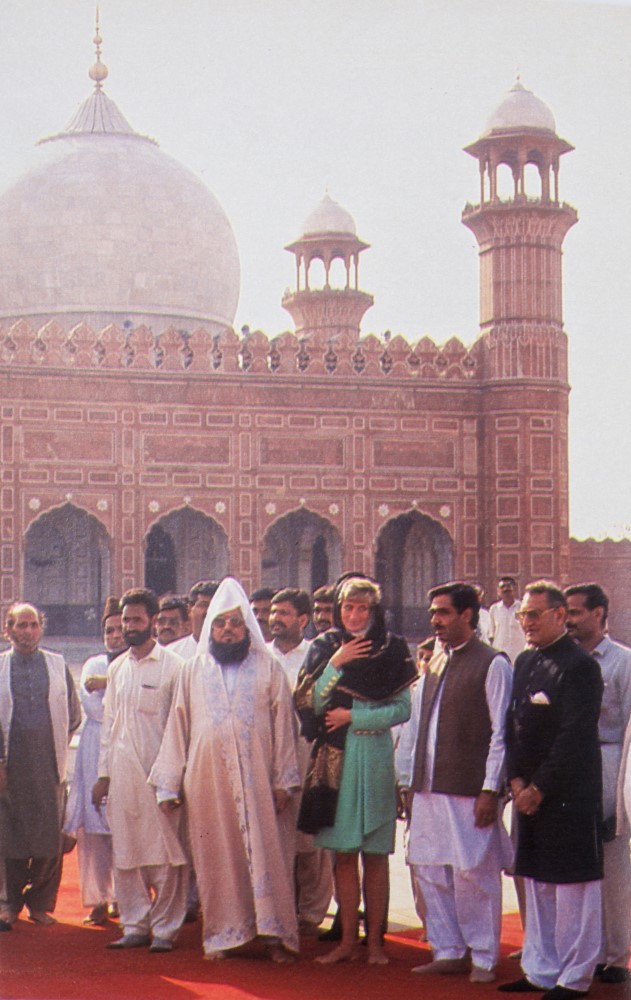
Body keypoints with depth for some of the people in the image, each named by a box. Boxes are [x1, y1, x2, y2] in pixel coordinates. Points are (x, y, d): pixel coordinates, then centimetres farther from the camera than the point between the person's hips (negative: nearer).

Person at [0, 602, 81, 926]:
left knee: (50, 837, 0)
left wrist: (56, 744, 7)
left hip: (49, 764, 1)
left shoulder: (58, 666, 9)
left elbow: (73, 716, 15)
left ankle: (40, 902, 12)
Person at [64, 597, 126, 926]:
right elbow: (91, 705, 2)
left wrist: (108, 684, -10)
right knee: (94, 825, -5)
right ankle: (99, 899, -2)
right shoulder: (93, 665, 17)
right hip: (97, 751, 2)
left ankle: (123, 895, 4)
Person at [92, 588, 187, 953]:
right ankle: (135, 925, 15)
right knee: (126, 854, 7)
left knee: (165, 853, -3)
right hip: (122, 770, 5)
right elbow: (109, 721, 17)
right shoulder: (117, 668, 13)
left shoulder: (172, 666, -3)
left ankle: (165, 928, 5)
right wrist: (104, 772, 13)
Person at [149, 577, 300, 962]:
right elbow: (178, 726, 11)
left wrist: (283, 780, -1)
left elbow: (283, 724, 5)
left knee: (265, 853, -4)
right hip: (207, 780, 2)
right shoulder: (193, 671, 12)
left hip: (256, 779, -1)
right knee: (216, 856, 3)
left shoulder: (270, 668, 7)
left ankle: (274, 932, 2)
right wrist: (169, 784, 8)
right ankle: (223, 934, 11)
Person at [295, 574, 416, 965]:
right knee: (343, 854, 4)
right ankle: (347, 939, 10)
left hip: (375, 760, -1)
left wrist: (354, 717, -10)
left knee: (375, 855, 2)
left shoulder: (393, 649, 2)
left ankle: (375, 940, 9)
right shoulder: (325, 647, 6)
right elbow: (310, 704, -2)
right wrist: (335, 664, -12)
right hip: (335, 759, 1)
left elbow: (403, 709, -2)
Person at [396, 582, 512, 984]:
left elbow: (501, 732, -9)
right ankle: (448, 952, 19)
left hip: (470, 790, -7)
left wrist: (491, 789, -13)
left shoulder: (493, 664, -6)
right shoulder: (435, 663, 15)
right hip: (429, 788, 7)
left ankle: (483, 958, 11)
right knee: (429, 871, 9)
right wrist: (411, 782, 13)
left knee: (473, 873, -1)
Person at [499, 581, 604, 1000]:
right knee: (537, 883, 13)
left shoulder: (581, 666, -12)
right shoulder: (525, 662, 12)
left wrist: (539, 789, -14)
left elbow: (574, 737, -16)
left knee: (573, 886, 0)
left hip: (569, 796, -8)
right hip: (531, 793, 8)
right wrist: (517, 780, 0)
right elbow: (514, 725, 13)